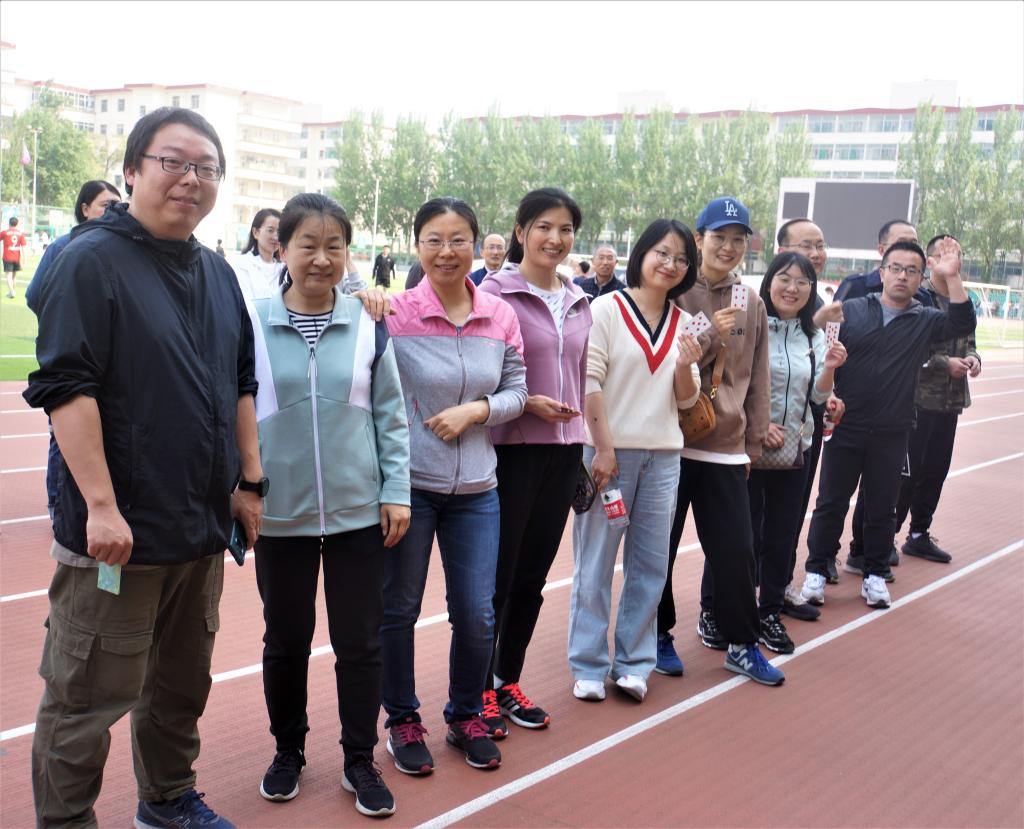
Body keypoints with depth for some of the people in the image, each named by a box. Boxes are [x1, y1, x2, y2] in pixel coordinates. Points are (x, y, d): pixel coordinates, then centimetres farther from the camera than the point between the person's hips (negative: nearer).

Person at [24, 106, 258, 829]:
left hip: (203, 527, 7)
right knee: (89, 696, 3)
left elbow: (242, 384, 17)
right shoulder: (94, 259, -10)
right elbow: (64, 387, -17)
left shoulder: (218, 273, 12)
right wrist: (101, 504, -22)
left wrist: (249, 481, 11)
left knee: (183, 681, 20)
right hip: (118, 531, -7)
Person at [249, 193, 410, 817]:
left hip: (359, 512, 0)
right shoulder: (252, 323, -5)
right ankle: (289, 750, 36)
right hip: (280, 514, 0)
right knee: (286, 640, 15)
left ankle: (360, 760, 26)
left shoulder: (368, 325, -2)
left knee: (360, 642, 8)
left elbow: (391, 414, 3)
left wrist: (396, 491, -1)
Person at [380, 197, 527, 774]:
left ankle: (466, 716, 31)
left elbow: (516, 392, 5)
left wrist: (475, 410, -11)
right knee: (399, 610, 10)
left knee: (477, 614, 7)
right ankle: (403, 720, 31)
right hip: (408, 484, -3)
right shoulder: (395, 313, -9)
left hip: (475, 488, 3)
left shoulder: (501, 316, 1)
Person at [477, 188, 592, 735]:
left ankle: (508, 682, 28)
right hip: (511, 449, -6)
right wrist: (527, 402, -19)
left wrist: (585, 441, 16)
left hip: (563, 452, 6)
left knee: (532, 577, 13)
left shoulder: (579, 303, 11)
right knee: (496, 577, 3)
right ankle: (480, 691, 18)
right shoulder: (496, 292, -8)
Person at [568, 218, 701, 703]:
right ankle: (589, 666, 12)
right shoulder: (607, 309, -3)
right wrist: (602, 448, -13)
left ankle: (633, 662, 20)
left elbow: (686, 400, 11)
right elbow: (588, 382, -8)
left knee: (650, 565, 8)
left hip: (663, 456, 5)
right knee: (595, 562, 2)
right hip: (610, 450, -5)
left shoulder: (683, 323, 11)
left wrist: (686, 366, -9)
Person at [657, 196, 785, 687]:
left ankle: (741, 643, 21)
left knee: (735, 549, 6)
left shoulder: (751, 305, 9)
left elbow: (757, 378, 13)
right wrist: (710, 334, -18)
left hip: (726, 448, 3)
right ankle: (658, 634, 25)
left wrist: (754, 440, 12)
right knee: (659, 546, 7)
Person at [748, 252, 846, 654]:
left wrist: (829, 369, -13)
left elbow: (818, 395, 6)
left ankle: (771, 612, 26)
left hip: (796, 449, 5)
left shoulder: (814, 336, 8)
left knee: (783, 534, 12)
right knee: (746, 534, 3)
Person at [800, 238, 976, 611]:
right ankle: (816, 571, 18)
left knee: (882, 507, 11)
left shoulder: (925, 321, 4)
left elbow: (963, 324, -13)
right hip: (845, 428, -1)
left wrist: (952, 277, -21)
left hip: (891, 435, 1)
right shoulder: (851, 310, 1)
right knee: (831, 503, 6)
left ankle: (875, 574, 25)